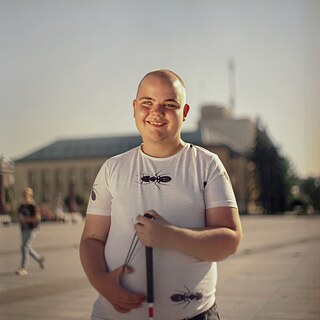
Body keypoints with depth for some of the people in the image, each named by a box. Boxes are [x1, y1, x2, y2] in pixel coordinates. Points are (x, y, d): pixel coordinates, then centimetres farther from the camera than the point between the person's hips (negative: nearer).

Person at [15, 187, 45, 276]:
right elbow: (19, 216, 20)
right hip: (23, 229, 7)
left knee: (25, 247, -15)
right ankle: (40, 259, 38)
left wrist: (26, 219, -17)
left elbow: (38, 218, -16)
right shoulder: (22, 206, 9)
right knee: (28, 248, 14)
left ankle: (24, 268, -11)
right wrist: (20, 219, -3)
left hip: (31, 229, -7)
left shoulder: (33, 206, -11)